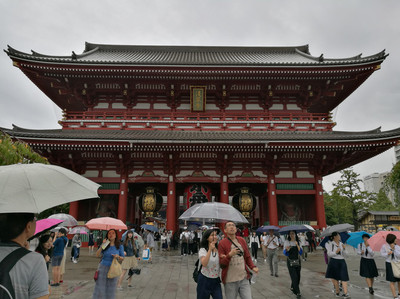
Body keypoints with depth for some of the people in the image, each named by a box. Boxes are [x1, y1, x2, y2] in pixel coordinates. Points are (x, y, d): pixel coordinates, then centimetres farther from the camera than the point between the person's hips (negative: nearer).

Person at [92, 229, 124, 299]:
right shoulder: (105, 244, -2)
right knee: (100, 287, 1)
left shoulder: (119, 246, -2)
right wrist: (102, 245, -21)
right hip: (103, 267, 0)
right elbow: (97, 255, -10)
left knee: (111, 288, 6)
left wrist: (118, 256, -16)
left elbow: (122, 258, 5)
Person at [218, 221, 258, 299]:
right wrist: (229, 255, -24)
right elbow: (221, 264, -8)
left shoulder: (242, 240, 6)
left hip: (244, 279, 4)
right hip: (230, 281, -3)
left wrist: (252, 267, -1)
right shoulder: (222, 243, -8)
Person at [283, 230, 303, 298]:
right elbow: (285, 253, -5)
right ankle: (297, 293, -1)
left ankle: (292, 287, 34)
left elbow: (301, 252, -3)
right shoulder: (286, 242, -4)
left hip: (298, 261, 3)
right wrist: (287, 250, -26)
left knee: (298, 277, 9)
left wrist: (297, 245, -16)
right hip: (290, 262, -3)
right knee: (294, 277, -9)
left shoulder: (298, 242, 4)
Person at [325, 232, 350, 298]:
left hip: (342, 262, 3)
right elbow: (329, 254, -6)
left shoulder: (341, 244, 10)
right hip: (333, 262, -3)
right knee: (334, 278, 6)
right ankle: (337, 291, 21)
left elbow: (345, 255, 9)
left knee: (344, 278, -7)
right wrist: (335, 252, -22)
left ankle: (345, 293, -8)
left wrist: (344, 249, -9)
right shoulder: (330, 244, -2)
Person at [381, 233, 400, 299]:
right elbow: (382, 254, 1)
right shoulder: (384, 246, -5)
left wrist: (394, 249, -22)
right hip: (389, 264, -2)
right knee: (392, 282, -1)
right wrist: (388, 253, -16)